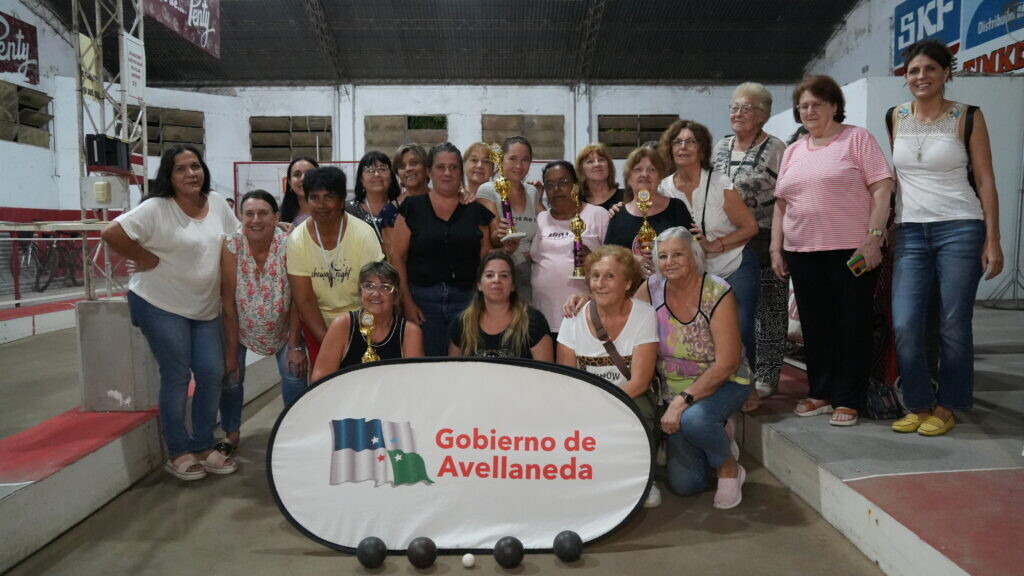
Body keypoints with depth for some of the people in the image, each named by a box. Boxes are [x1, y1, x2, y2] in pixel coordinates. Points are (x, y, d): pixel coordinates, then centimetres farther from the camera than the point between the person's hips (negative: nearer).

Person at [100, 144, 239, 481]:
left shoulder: (217, 204, 3)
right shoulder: (156, 208, -13)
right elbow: (112, 234, -20)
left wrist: (228, 284, 4)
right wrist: (148, 260, -16)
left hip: (206, 307, 6)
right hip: (161, 305, -5)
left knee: (212, 374, 5)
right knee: (177, 378, 1)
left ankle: (203, 447, 22)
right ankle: (178, 453, 17)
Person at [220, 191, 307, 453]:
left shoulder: (288, 245, -24)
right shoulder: (231, 246, -23)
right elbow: (228, 302, -18)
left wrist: (295, 346, -16)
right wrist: (231, 351, -15)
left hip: (282, 325, 0)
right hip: (240, 325, 0)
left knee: (295, 372, -9)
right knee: (230, 374, -5)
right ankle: (231, 434, 19)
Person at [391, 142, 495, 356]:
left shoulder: (476, 210, 8)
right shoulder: (412, 207, 5)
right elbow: (397, 256, 1)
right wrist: (406, 302, -6)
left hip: (466, 300, 1)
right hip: (422, 299, -1)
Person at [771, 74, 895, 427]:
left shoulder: (857, 138, 0)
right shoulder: (793, 151, 15)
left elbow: (881, 188, -6)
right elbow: (781, 203, 16)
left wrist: (873, 236, -15)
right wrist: (776, 248, 10)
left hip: (851, 249, -5)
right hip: (802, 251, 5)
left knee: (851, 325, 1)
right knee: (814, 325, 9)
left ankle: (848, 401, 9)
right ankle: (821, 393, 21)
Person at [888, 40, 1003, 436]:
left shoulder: (967, 117, 1)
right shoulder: (896, 118, 9)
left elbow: (985, 181, -1)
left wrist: (993, 241, -6)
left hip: (960, 229, -3)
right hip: (909, 232, 3)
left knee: (953, 325, 1)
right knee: (904, 325, -4)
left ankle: (946, 407, 17)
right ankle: (919, 405, 13)